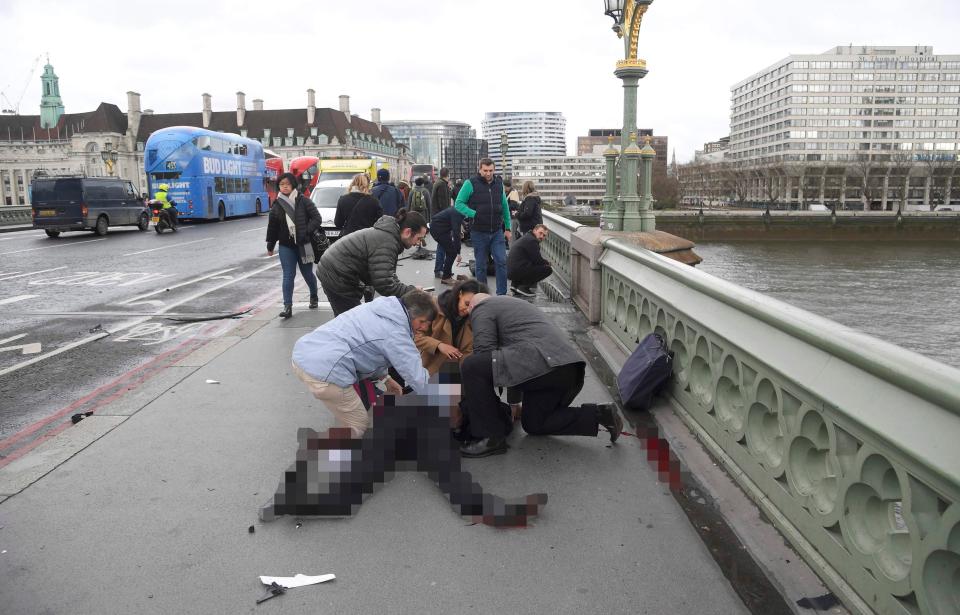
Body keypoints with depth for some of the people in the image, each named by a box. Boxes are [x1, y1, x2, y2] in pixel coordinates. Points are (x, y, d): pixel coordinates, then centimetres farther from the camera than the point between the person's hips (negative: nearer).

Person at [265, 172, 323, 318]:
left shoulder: (303, 201, -5)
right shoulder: (276, 206, 3)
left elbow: (317, 218, -8)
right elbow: (272, 227, 11)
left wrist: (306, 231, -19)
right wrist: (270, 246, 15)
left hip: (303, 245, -1)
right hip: (286, 246, 2)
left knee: (307, 273, 12)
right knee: (288, 276, -4)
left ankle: (314, 296, 39)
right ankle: (287, 306, -5)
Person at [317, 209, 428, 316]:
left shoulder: (388, 232, 7)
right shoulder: (386, 243, -25)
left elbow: (386, 275, 11)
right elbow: (383, 284, -29)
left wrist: (407, 289, -1)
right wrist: (411, 291, -18)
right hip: (337, 279, -10)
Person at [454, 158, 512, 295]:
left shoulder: (499, 183, 8)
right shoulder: (471, 184, -6)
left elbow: (505, 206, 15)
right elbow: (459, 204, -5)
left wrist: (508, 228, 13)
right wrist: (473, 214, -18)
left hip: (497, 232, 3)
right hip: (479, 232, -3)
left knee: (502, 262, -7)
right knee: (481, 266, 7)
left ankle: (502, 294, 1)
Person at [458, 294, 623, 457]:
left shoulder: (481, 309, 11)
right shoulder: (519, 304, 38)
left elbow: (484, 350, -2)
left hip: (542, 362, -9)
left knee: (471, 366, -7)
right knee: (533, 424, 24)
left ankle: (492, 437, -6)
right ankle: (598, 415, 12)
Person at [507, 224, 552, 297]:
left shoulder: (527, 238, 22)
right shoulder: (532, 240, -11)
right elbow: (538, 260, -11)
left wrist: (545, 262, 13)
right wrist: (547, 263, 8)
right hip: (517, 271, -10)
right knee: (548, 269, -7)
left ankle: (515, 284, 16)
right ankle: (524, 287, -7)